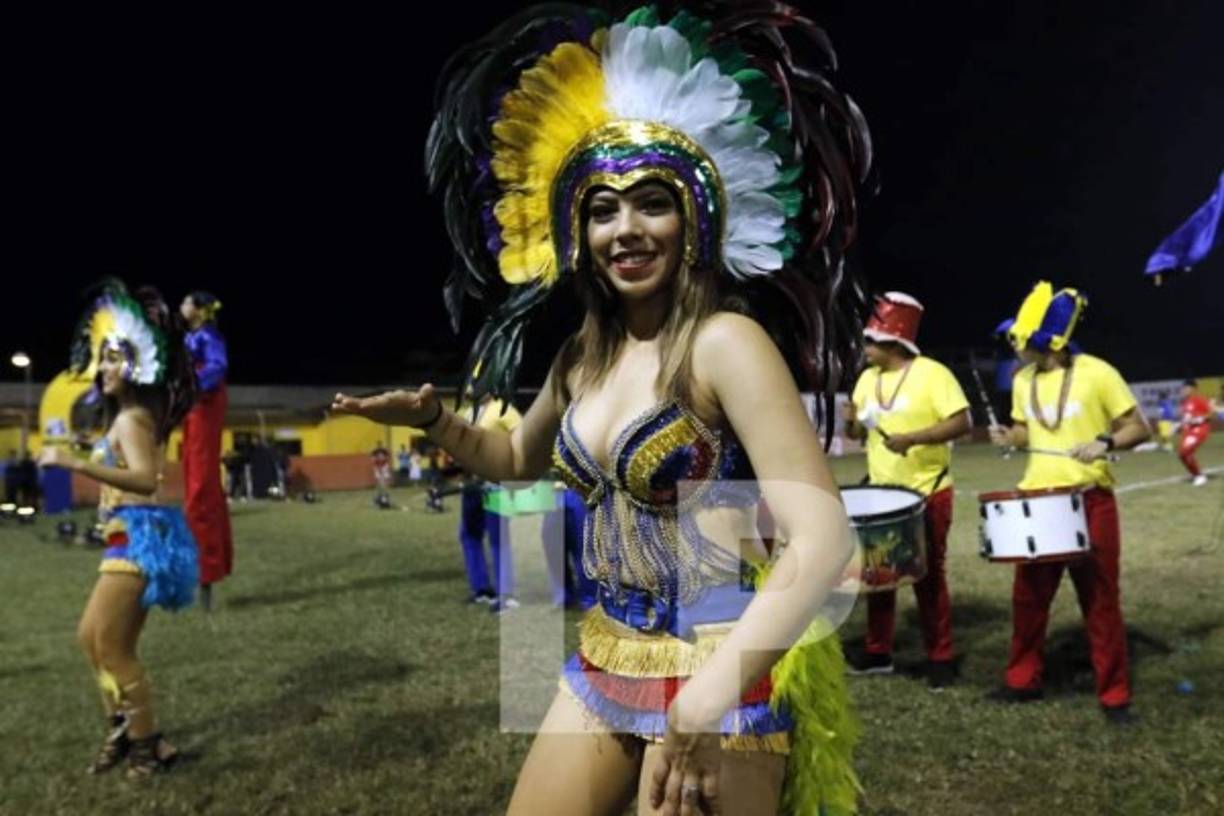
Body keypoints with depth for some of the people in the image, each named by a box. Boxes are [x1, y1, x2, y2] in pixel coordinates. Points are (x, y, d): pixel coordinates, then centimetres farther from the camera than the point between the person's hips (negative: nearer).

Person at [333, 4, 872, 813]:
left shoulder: (725, 342, -17)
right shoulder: (584, 355, 5)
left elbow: (822, 541, -23)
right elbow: (519, 459, 22)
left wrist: (707, 698, -32)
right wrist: (433, 418, 2)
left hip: (717, 672, -7)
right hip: (605, 663, 7)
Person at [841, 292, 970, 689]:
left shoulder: (933, 374, -13)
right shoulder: (869, 378, 7)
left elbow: (961, 422, -19)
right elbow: (858, 433, 13)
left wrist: (911, 438, -28)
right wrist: (852, 421, -10)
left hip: (927, 494, -6)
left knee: (928, 576, 2)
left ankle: (940, 657, 16)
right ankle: (878, 651, 25)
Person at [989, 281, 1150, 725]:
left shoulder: (1097, 374, -12)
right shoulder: (1023, 380, 3)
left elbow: (1139, 428, -7)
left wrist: (1105, 443, -26)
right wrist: (1010, 437, -6)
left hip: (1091, 501, -5)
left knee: (1100, 600, 3)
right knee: (1028, 595, 11)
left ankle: (1114, 696, 17)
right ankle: (1023, 680, 26)